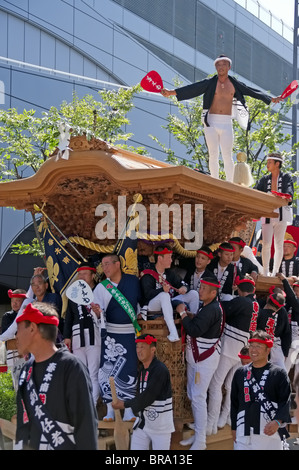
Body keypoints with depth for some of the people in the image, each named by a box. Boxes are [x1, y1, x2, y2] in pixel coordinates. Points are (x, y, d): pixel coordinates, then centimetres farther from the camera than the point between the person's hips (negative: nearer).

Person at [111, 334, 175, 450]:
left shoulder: (160, 370, -18)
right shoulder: (142, 370, 8)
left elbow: (147, 397, -20)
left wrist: (125, 404, -14)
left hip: (160, 426, -7)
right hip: (142, 422, 7)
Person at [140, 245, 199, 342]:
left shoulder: (169, 273, 13)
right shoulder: (148, 275, -10)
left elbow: (182, 283, 11)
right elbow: (148, 294, -24)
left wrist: (184, 288, -15)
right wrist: (162, 290, -42)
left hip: (169, 303, 7)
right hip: (152, 306, -7)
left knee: (194, 294, -2)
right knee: (164, 295, -41)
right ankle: (173, 332, -48)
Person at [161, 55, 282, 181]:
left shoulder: (235, 84, 8)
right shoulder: (210, 83, 2)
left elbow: (252, 92, 14)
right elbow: (192, 89, -8)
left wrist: (271, 99, 15)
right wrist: (171, 92, -19)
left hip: (226, 123, 0)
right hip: (211, 122, 0)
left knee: (227, 156, -4)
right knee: (213, 155, 2)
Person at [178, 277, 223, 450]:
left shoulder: (212, 309, -21)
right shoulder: (208, 306, 13)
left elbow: (195, 330, -29)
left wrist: (183, 313, -17)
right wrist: (189, 317, 1)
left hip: (205, 358, -11)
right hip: (196, 356, 11)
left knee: (198, 397, -11)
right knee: (192, 395, 15)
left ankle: (200, 441, -7)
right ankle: (198, 433, 26)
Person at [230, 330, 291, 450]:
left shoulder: (279, 373, 3)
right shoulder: (240, 373, 14)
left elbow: (285, 401, -3)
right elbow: (234, 402, 17)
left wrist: (277, 422, -18)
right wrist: (234, 428, 13)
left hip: (271, 432, -2)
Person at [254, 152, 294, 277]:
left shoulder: (287, 177, 5)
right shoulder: (264, 179, 13)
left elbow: (289, 192, -10)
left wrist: (287, 198, -32)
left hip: (282, 214, -1)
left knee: (279, 244, 2)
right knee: (266, 244, -8)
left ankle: (275, 272, 8)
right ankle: (265, 272, -2)